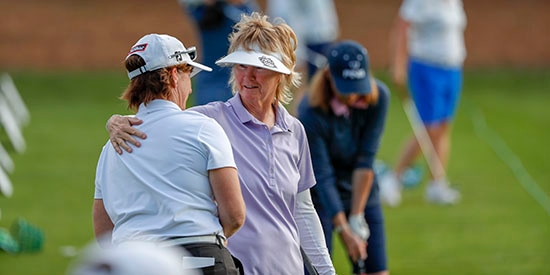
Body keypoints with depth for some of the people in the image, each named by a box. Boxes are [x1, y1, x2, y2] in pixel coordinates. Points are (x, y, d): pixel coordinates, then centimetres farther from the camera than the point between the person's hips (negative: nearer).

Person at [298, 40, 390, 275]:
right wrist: (344, 230, -24)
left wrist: (356, 217, -16)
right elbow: (322, 177, -23)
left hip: (360, 189, 4)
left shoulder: (378, 97, -17)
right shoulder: (311, 112, -26)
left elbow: (366, 160, -16)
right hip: (319, 195, -4)